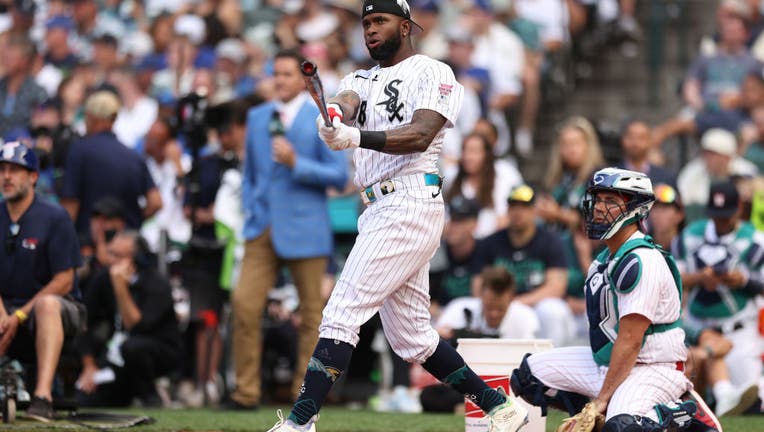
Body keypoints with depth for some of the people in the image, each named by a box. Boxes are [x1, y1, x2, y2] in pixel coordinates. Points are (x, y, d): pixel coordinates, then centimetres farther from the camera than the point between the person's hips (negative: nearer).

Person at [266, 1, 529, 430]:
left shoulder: (432, 73, 0)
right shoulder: (362, 80, 22)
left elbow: (419, 135, -17)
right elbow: (345, 103, -2)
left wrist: (358, 138, -35)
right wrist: (334, 118, -29)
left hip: (410, 204, -9)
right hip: (380, 211, 9)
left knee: (342, 314, -15)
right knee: (412, 338, 10)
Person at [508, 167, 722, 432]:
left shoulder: (642, 262, -20)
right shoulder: (606, 258, 11)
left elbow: (630, 341, -23)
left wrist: (601, 400, -22)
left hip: (653, 369, -10)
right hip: (606, 361, 10)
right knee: (529, 374, 4)